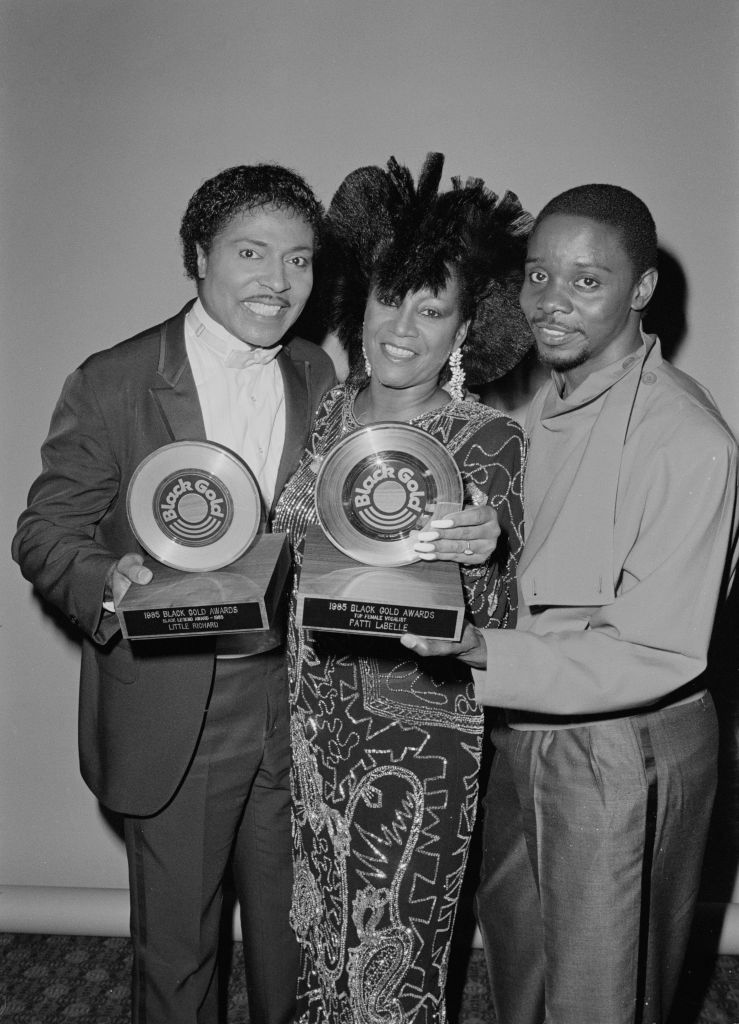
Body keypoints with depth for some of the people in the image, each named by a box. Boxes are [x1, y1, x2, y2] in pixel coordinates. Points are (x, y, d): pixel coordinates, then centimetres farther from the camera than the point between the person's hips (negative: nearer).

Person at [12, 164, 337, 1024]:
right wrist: (107, 580, -26)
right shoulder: (113, 383, -8)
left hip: (296, 704, 4)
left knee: (293, 931, 21)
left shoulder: (319, 377, 4)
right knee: (174, 945, 16)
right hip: (171, 715, -3)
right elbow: (44, 533, -5)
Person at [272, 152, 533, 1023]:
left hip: (421, 734, -4)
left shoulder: (489, 442, -12)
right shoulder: (323, 413, 0)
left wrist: (482, 561, -34)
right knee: (315, 943, 21)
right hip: (314, 718, 4)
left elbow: (495, 629, -16)